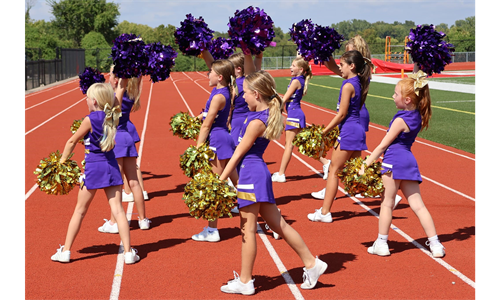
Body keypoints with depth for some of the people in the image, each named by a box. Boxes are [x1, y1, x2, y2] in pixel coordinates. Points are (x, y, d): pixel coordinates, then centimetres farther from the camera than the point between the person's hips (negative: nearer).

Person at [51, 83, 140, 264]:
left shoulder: (90, 120, -12)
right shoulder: (113, 116, 0)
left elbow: (72, 141, -4)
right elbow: (117, 97, 23)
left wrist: (62, 160, 7)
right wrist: (120, 83, 36)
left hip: (93, 168, -4)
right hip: (111, 166, 4)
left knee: (80, 211, 7)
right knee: (117, 209, 2)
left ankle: (65, 251, 16)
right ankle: (128, 252, -2)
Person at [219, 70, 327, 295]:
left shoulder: (256, 122, -18)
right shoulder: (266, 114, 5)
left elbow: (238, 154, -15)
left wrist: (220, 181, -12)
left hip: (251, 175, -10)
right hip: (258, 174, 10)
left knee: (248, 229, 0)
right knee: (278, 224, 15)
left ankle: (244, 282, 10)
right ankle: (311, 264, 21)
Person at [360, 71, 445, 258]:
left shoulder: (400, 120, -14)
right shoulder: (418, 116, 6)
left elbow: (383, 145, -11)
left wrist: (365, 165, -7)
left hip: (394, 160, -8)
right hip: (409, 161, 8)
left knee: (387, 203, 4)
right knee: (417, 205, 8)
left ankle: (381, 244, 11)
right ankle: (435, 244, 5)